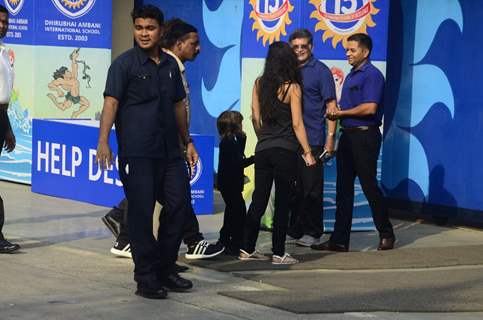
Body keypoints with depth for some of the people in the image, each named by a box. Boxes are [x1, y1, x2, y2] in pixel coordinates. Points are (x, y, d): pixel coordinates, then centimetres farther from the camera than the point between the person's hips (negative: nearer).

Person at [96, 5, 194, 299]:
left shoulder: (170, 65, 14)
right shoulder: (125, 63, -5)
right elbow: (111, 102, -14)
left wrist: (188, 142, 22)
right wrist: (103, 141, -26)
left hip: (169, 152, 6)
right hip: (137, 153, -6)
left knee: (180, 204, 7)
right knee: (142, 213, -2)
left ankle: (165, 269, 23)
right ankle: (146, 279, 6)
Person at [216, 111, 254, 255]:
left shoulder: (228, 141, 10)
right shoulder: (229, 142, -19)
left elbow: (238, 156, 19)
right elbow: (237, 163, -23)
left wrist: (242, 139, 11)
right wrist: (253, 159, -19)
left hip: (228, 183, 11)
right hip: (230, 183, -11)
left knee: (232, 211, 19)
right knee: (239, 211, -9)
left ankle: (224, 242, 28)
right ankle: (236, 244, -9)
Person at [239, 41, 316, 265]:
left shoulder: (259, 84, 3)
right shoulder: (292, 87, -9)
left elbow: (255, 118, 8)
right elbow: (297, 124, -10)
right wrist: (307, 152, -6)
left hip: (263, 149, 5)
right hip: (285, 150, -5)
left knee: (258, 200, 11)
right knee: (282, 203, 2)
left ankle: (247, 249, 12)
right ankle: (278, 253, 4)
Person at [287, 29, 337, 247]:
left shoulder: (320, 71, -2)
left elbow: (331, 106, -5)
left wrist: (330, 137, -12)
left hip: (312, 139, -5)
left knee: (311, 188, -1)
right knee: (292, 186, 9)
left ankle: (312, 233, 7)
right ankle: (294, 230, 18)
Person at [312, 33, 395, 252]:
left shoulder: (372, 75, -11)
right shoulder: (351, 76, 18)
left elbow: (370, 108, -21)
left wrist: (342, 113, -11)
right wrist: (334, 113, 0)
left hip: (365, 135, -9)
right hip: (348, 134, 9)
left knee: (369, 185, -3)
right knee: (344, 188, 7)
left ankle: (386, 234, 11)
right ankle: (339, 240, 9)